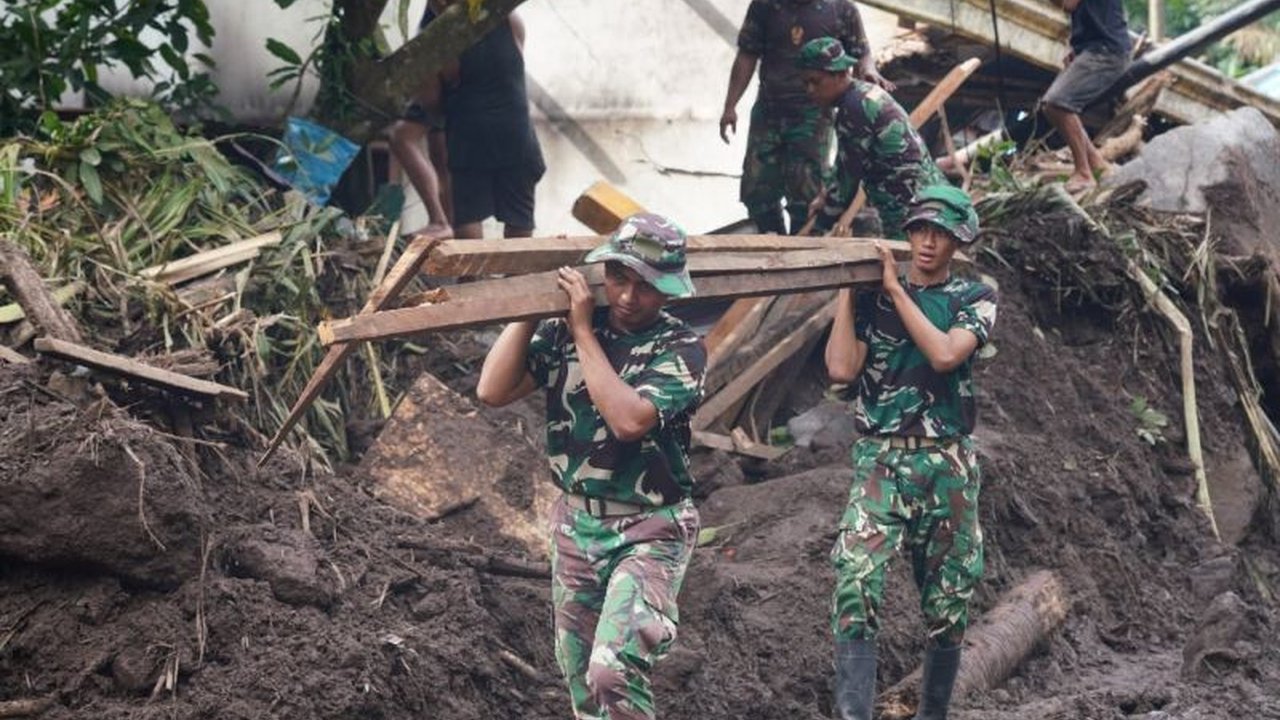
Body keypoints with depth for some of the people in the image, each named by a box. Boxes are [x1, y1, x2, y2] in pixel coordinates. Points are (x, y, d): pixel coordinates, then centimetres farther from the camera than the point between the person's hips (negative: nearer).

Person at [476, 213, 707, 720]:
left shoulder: (680, 350, -13)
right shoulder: (562, 332, -1)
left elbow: (629, 420, -28)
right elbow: (492, 391, -9)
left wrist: (584, 331, -21)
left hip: (649, 531, -5)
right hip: (575, 522, 5)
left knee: (614, 673, -22)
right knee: (579, 676, 15)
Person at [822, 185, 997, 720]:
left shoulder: (974, 299, 5)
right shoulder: (870, 296, 8)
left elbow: (944, 354, -15)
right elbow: (841, 369, -5)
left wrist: (895, 288, -10)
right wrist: (846, 289, -2)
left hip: (948, 465, 1)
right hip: (880, 460, -1)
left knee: (948, 600, 7)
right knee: (856, 581, -21)